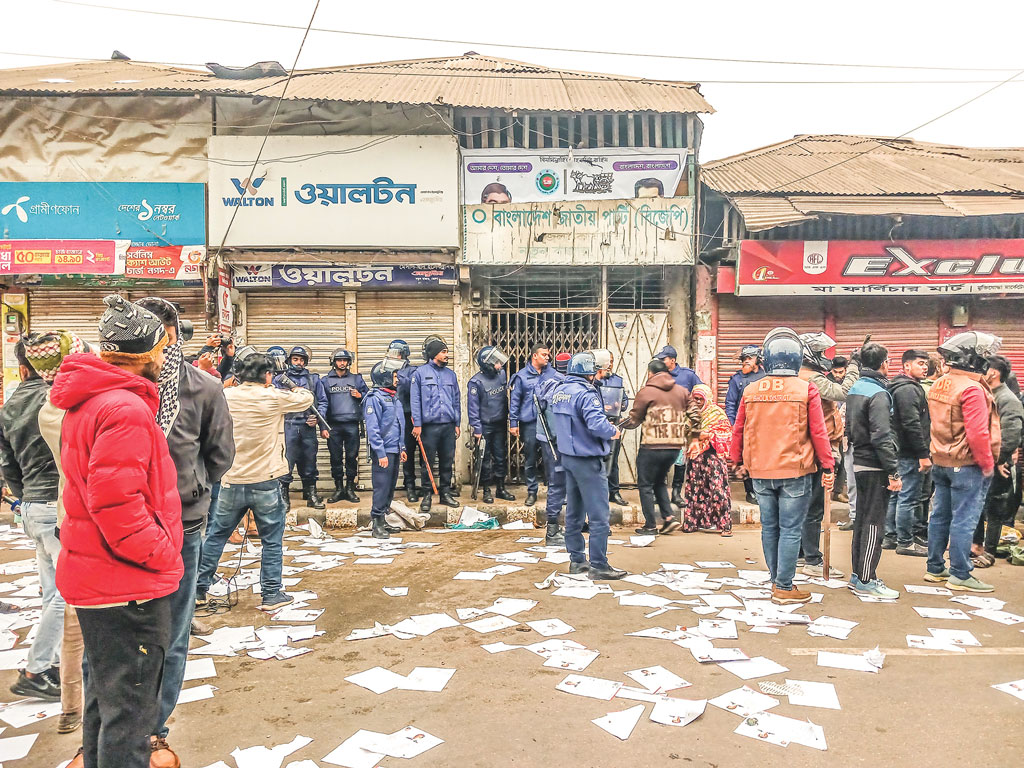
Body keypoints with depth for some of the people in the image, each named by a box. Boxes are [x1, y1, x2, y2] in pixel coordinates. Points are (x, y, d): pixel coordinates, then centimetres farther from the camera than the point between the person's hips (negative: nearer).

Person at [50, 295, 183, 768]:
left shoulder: (87, 402, 12)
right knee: (129, 712, 2)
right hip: (129, 586, -10)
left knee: (105, 699, 24)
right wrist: (161, 555, -18)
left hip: (96, 579, 10)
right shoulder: (126, 409, -22)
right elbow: (116, 503, -28)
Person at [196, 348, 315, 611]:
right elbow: (307, 398, 2)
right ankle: (271, 594, 15)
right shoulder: (274, 397, -12)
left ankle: (198, 589, 25)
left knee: (215, 536, 17)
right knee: (272, 540, 9)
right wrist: (292, 386, 21)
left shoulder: (227, 396, -2)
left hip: (231, 481, 4)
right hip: (266, 482, -4)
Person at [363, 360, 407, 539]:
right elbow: (372, 429, -17)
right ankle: (377, 525, 0)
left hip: (394, 450, 9)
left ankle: (383, 520, 21)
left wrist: (402, 448, 19)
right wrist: (381, 453, -20)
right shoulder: (374, 398, -12)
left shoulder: (394, 397, 16)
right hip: (383, 451, -9)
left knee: (390, 487, 12)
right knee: (382, 487, -7)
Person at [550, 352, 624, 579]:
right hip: (587, 460, -9)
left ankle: (577, 560, 24)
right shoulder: (586, 393, -20)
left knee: (574, 513, 16)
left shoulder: (558, 391, 7)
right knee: (599, 516, -1)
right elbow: (597, 424, -30)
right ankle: (598, 565, 4)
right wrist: (613, 432, -11)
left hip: (567, 456, 9)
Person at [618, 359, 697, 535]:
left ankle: (650, 526, 10)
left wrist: (620, 425, 20)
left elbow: (634, 420, 1)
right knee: (659, 481, 23)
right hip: (675, 446, 6)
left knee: (646, 485, 8)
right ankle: (669, 516, 10)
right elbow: (693, 416, 8)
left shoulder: (646, 392, -6)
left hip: (652, 446, -6)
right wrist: (689, 436, 20)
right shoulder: (682, 392, 9)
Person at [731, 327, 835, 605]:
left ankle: (776, 580, 26)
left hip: (760, 472, 4)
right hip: (795, 471, -3)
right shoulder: (806, 390, -8)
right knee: (790, 530, 3)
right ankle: (784, 588, 8)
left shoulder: (751, 391, 1)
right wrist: (828, 467, 2)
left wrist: (738, 462, 20)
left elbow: (739, 431, 7)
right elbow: (818, 432, -6)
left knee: (769, 527, 14)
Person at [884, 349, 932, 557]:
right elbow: (912, 425, -23)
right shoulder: (909, 389, -16)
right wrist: (923, 454, -22)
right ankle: (905, 542, 1)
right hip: (909, 454, -11)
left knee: (896, 496, 15)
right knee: (908, 498, -5)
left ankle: (890, 537, 23)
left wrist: (922, 452, 24)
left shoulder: (910, 387, 19)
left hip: (900, 452, 11)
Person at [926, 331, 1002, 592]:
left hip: (941, 462, 9)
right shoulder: (972, 389, -19)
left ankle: (935, 568, 22)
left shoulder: (938, 386, 8)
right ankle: (960, 576, 6)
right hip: (967, 465, -8)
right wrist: (988, 464, -13)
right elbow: (977, 433, -22)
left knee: (940, 516, 14)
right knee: (964, 520, -1)